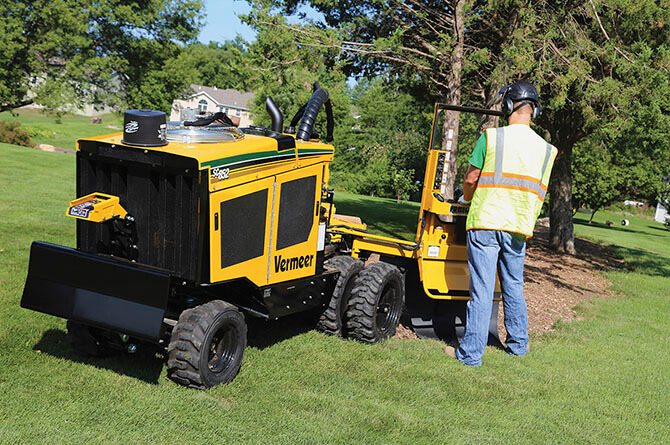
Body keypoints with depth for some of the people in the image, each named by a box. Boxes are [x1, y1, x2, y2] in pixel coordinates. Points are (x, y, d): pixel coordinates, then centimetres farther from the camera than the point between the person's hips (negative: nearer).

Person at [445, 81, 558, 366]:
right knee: (513, 286, 18)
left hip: (485, 222, -4)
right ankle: (518, 343, 30)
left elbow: (471, 178, -2)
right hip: (518, 227, 4)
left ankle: (471, 352, 2)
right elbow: (539, 193, 11)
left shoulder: (491, 137, -7)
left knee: (481, 289, -3)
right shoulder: (546, 149, 6)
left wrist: (466, 198, 19)